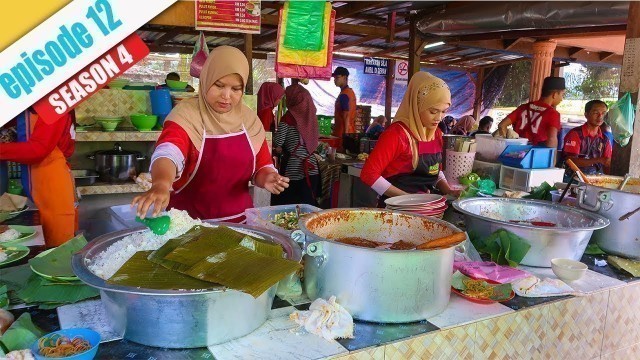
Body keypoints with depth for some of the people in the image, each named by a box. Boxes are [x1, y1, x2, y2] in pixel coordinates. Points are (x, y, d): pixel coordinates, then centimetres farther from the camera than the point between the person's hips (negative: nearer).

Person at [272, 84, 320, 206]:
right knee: (308, 204, 13)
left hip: (293, 169, -6)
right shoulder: (310, 115, 6)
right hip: (311, 167, 6)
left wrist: (280, 149, 10)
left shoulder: (289, 117, -10)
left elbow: (277, 142, -13)